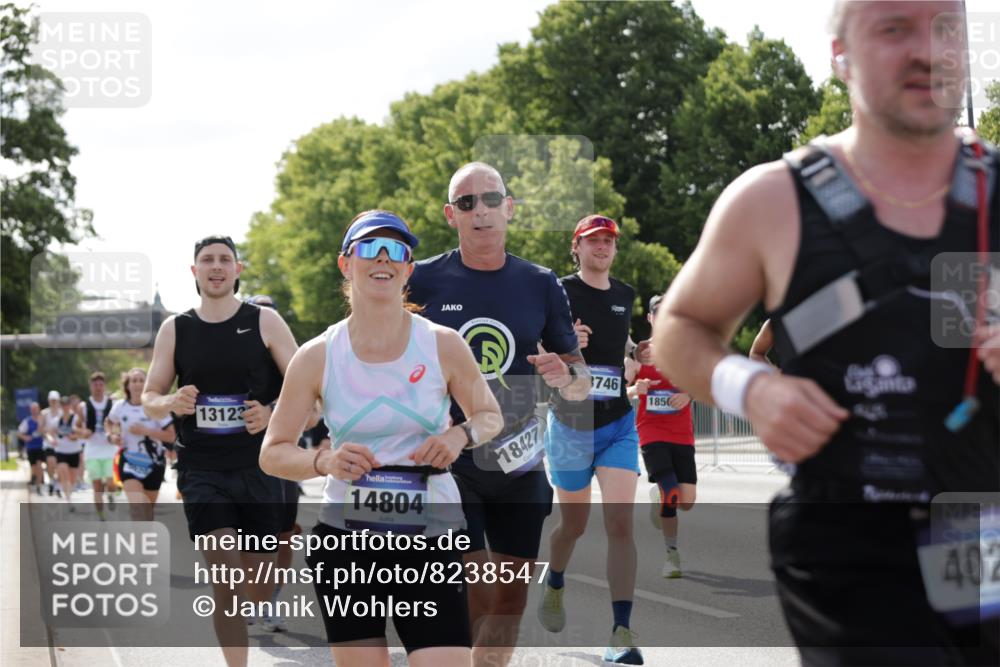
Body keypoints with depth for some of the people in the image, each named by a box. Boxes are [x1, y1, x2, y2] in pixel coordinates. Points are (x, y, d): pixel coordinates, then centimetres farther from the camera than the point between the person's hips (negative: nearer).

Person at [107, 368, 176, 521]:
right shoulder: (120, 406, -3)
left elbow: (171, 435, -15)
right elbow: (110, 423, 20)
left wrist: (146, 431, -23)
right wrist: (112, 436, -1)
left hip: (153, 462, 0)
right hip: (130, 460, 0)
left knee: (148, 506, 12)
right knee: (136, 503, -22)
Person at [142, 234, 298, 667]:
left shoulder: (265, 322, 0)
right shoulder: (175, 329, 5)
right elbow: (148, 399, 9)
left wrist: (272, 413, -19)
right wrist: (171, 403, -14)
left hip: (259, 467, 0)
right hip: (202, 471, 0)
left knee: (259, 586, 9)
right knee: (224, 574, -17)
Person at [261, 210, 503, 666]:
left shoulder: (443, 345, -3)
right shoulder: (317, 357, -2)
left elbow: (491, 417, 11)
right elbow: (272, 453, 2)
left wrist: (461, 435, -11)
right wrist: (324, 461, -18)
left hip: (430, 540, -1)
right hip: (346, 542, 1)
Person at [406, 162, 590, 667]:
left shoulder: (540, 285, 6)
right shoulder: (423, 281, -2)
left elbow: (582, 385, 10)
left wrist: (564, 376, -13)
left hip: (518, 464, 4)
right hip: (448, 461, -4)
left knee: (511, 597, 9)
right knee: (470, 599, -12)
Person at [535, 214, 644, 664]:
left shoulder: (625, 295, 8)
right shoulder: (558, 293, -6)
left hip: (619, 425, 3)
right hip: (570, 425, -2)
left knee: (620, 523, -12)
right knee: (574, 523, 12)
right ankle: (554, 586, 45)